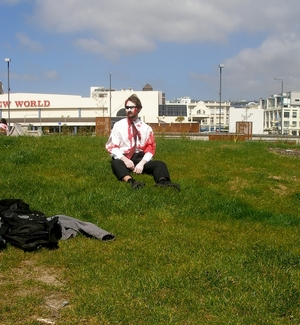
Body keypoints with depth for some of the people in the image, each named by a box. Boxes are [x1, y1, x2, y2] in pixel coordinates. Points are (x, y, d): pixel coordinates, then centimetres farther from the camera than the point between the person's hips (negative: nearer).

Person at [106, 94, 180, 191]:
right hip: (122, 159, -2)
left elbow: (150, 148, 6)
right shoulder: (118, 125, 8)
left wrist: (142, 163, -14)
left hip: (140, 158, 2)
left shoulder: (146, 128, 11)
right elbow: (112, 146, 2)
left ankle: (163, 182, -55)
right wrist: (124, 159, -17)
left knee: (160, 164, -24)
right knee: (115, 164, -37)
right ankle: (131, 182, -64)